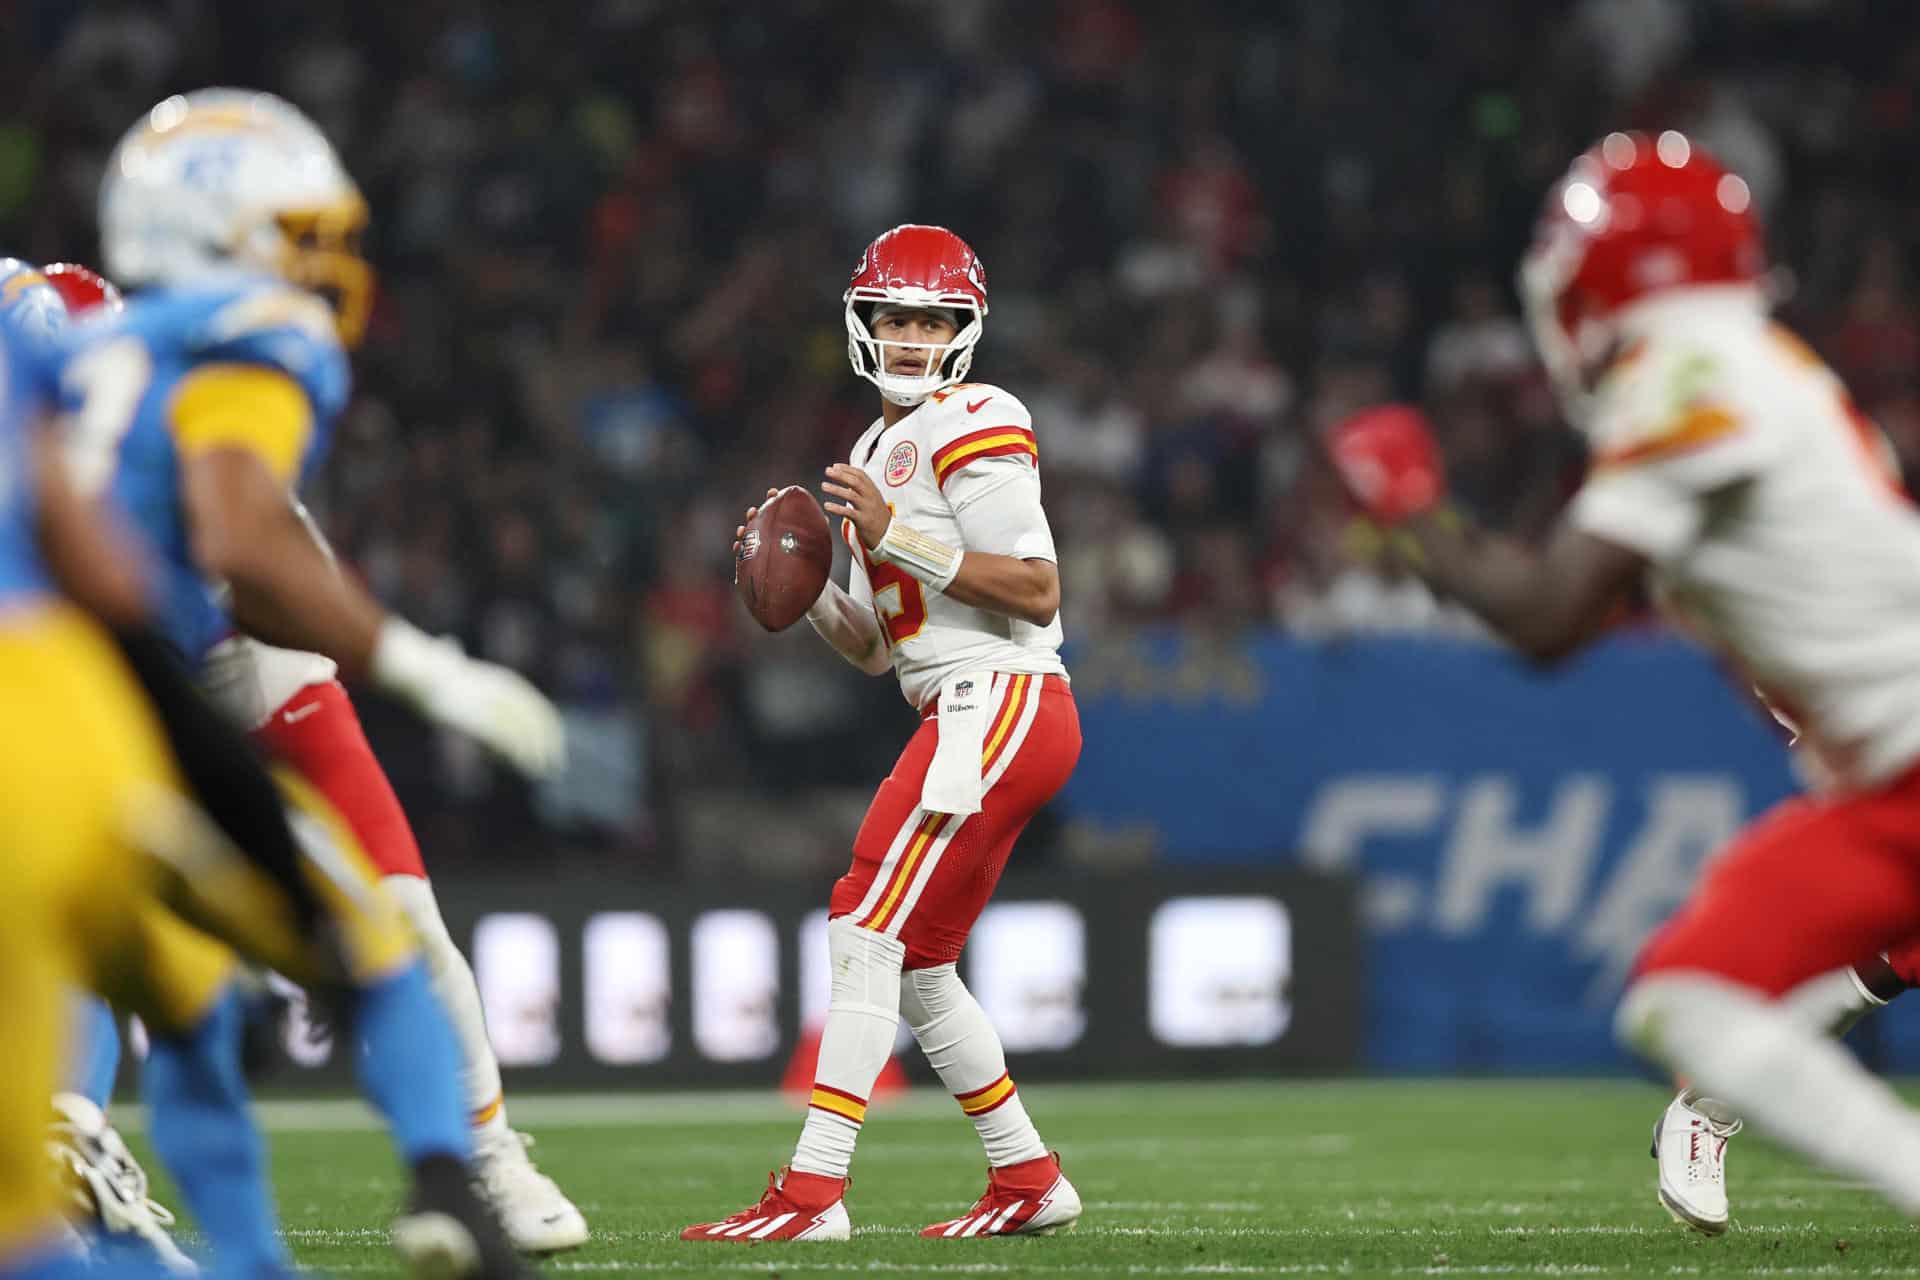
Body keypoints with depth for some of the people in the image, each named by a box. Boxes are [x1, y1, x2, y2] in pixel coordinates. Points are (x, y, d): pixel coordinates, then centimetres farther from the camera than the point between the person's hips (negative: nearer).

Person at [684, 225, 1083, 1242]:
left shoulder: (972, 428, -8)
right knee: (918, 967, 13)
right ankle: (1029, 1182, 23)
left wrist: (896, 537, -19)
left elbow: (1038, 591, -16)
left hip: (999, 705, -10)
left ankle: (812, 1192, -19)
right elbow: (875, 645, 23)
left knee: (868, 931, -15)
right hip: (967, 720, 10)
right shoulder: (879, 450, 21)